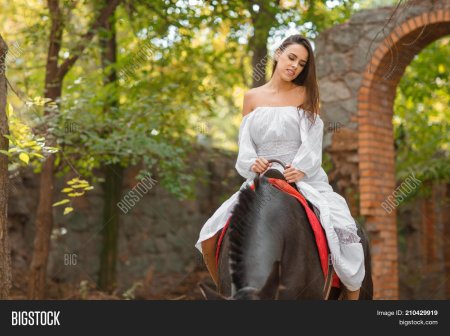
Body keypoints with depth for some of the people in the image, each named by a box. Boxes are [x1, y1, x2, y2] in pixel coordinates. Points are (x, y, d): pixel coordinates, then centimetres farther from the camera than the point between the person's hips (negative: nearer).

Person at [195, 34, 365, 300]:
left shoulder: (306, 95, 6)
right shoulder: (252, 98, 11)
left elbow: (312, 141, -4)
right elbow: (245, 143, 5)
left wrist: (300, 167, -23)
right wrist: (252, 162, -17)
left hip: (304, 178, -1)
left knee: (343, 231, -23)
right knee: (209, 240, -10)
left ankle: (352, 294, -3)